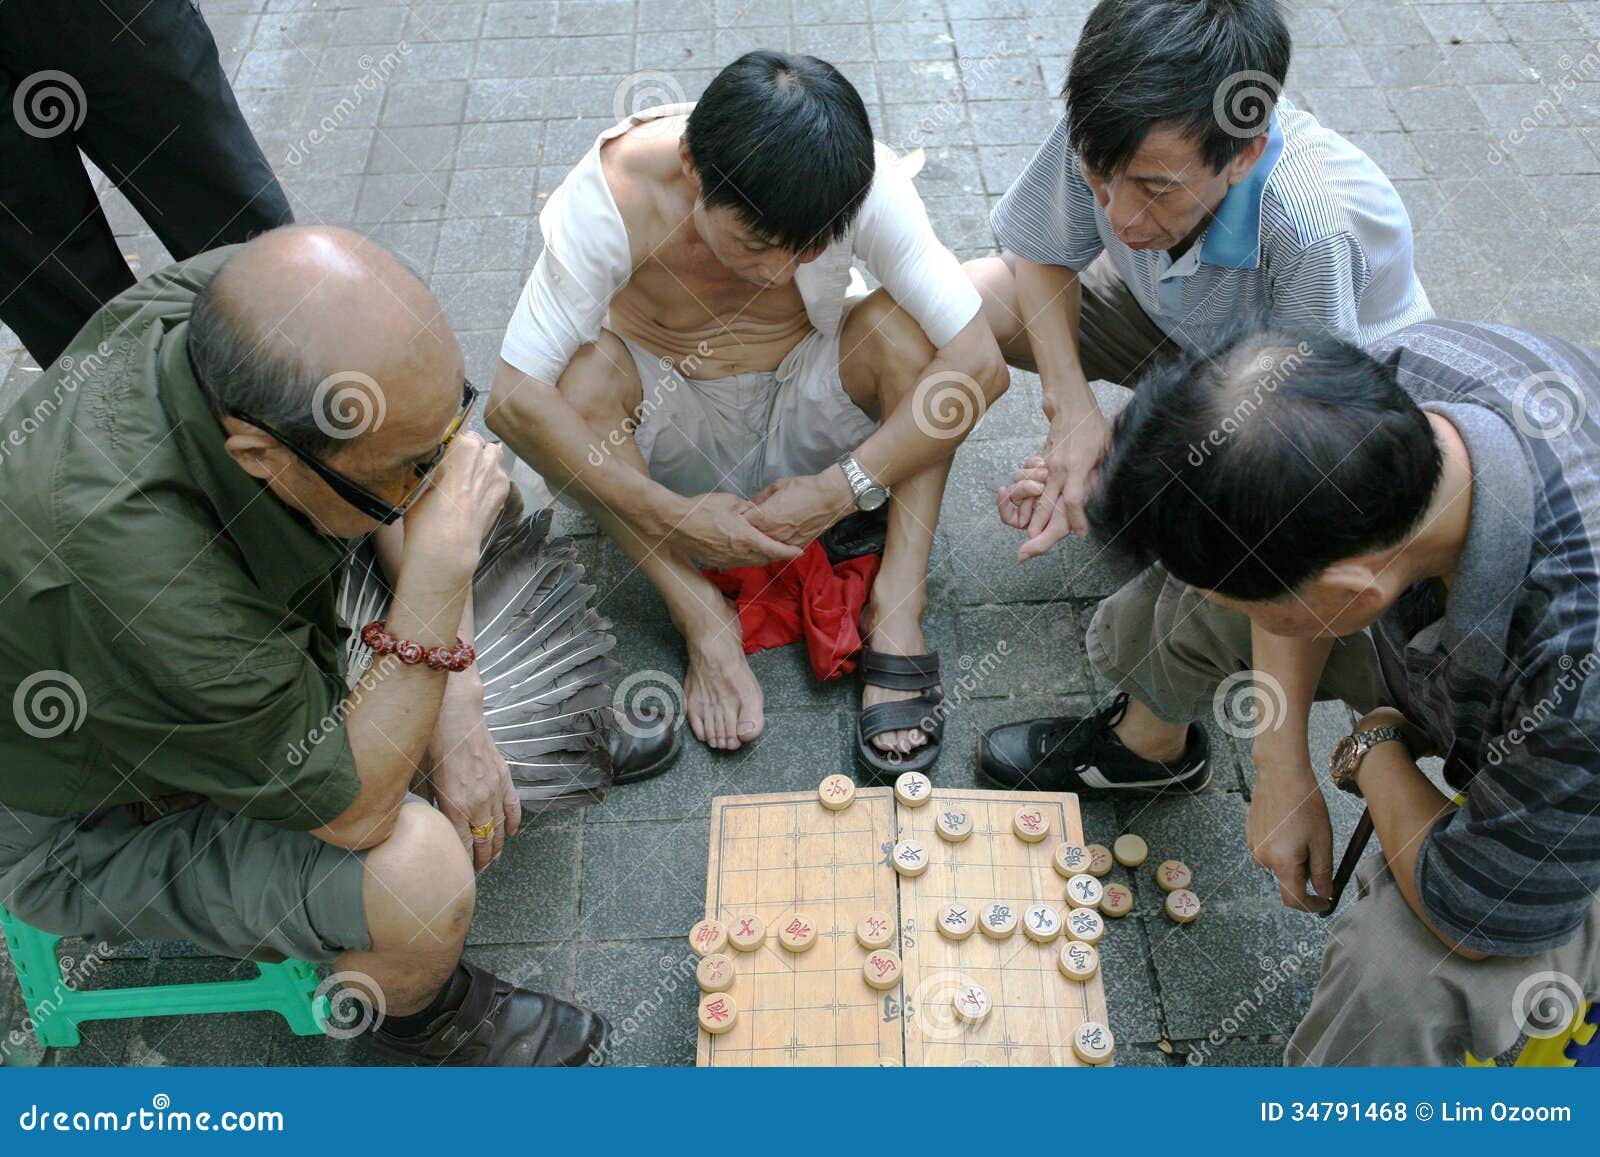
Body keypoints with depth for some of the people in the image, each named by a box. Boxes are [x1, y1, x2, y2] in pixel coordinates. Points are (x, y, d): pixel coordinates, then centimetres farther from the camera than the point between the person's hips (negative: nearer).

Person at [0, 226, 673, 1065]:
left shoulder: (235, 303, -24)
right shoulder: (127, 562, -45)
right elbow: (354, 812, -33)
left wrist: (457, 720, -10)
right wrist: (441, 565, -39)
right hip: (90, 827, -7)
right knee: (421, 875, -25)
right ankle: (416, 1019, 8)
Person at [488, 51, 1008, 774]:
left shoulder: (864, 179, -26)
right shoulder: (612, 196, -30)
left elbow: (980, 365, -28)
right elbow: (514, 401, -32)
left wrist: (838, 491, -30)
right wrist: (673, 516, -33)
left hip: (803, 418, 1)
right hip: (670, 430, -1)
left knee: (908, 326, -26)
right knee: (572, 375, -31)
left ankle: (897, 611, -24)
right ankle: (704, 619, -20)